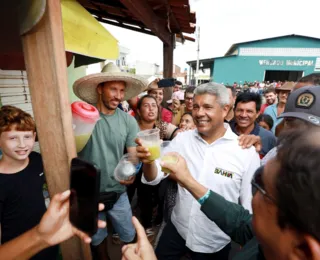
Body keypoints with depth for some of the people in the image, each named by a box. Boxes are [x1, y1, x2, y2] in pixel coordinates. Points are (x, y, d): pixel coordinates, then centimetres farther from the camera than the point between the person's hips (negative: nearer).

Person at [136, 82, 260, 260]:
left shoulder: (246, 152, -17)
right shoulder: (181, 139, -9)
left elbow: (250, 205, -7)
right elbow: (154, 178, -9)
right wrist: (148, 162, -30)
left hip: (215, 243, -2)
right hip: (176, 231, 3)